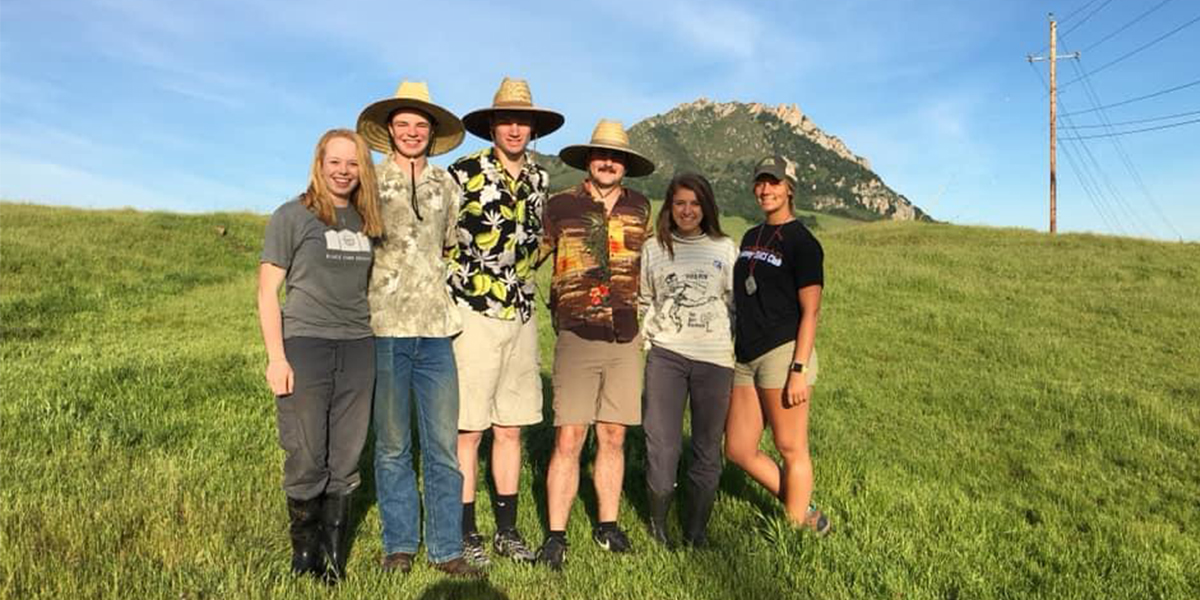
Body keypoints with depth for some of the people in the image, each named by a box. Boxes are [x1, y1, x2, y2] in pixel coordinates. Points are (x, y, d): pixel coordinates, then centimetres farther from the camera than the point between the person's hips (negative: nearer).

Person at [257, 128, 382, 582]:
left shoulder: (368, 221, 12)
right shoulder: (292, 216, 1)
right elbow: (267, 292, -2)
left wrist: (379, 344, 9)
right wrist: (276, 357, -10)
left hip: (358, 348, 4)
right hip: (305, 345, -3)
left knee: (344, 463, 8)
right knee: (307, 461, 2)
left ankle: (334, 557, 21)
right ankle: (304, 553, 22)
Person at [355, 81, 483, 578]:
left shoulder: (445, 183, 12)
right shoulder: (370, 182, 5)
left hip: (436, 330, 2)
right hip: (385, 329, -2)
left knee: (443, 446, 3)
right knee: (392, 447, 7)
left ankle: (446, 548, 15)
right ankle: (399, 545, 21)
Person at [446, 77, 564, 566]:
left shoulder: (541, 181, 12)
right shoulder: (463, 173, -5)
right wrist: (448, 295, -3)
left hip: (522, 314, 5)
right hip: (473, 313, -5)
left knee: (511, 428, 11)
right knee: (468, 429, 0)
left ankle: (507, 530, 23)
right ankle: (466, 534, 14)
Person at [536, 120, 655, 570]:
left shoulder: (640, 208, 9)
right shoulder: (560, 206, 0)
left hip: (625, 339, 3)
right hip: (576, 337, -3)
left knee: (613, 437, 10)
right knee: (568, 439, -4)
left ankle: (608, 525, 24)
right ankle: (555, 536, 7)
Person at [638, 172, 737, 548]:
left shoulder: (724, 249, 9)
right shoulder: (653, 249, 9)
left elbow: (736, 305, 12)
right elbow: (643, 302, 15)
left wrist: (741, 348, 7)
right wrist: (646, 339, 5)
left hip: (714, 358, 1)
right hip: (666, 355, 0)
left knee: (708, 447, 6)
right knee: (662, 445, -5)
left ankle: (697, 531, 19)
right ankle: (659, 527, 14)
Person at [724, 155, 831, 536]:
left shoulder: (801, 242, -5)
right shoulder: (750, 238, 17)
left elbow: (810, 311, -10)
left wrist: (799, 370, -17)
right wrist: (731, 353, 19)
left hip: (783, 354, -8)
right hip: (747, 357, 8)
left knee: (790, 449, 2)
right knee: (738, 450, 9)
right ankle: (806, 514, 24)